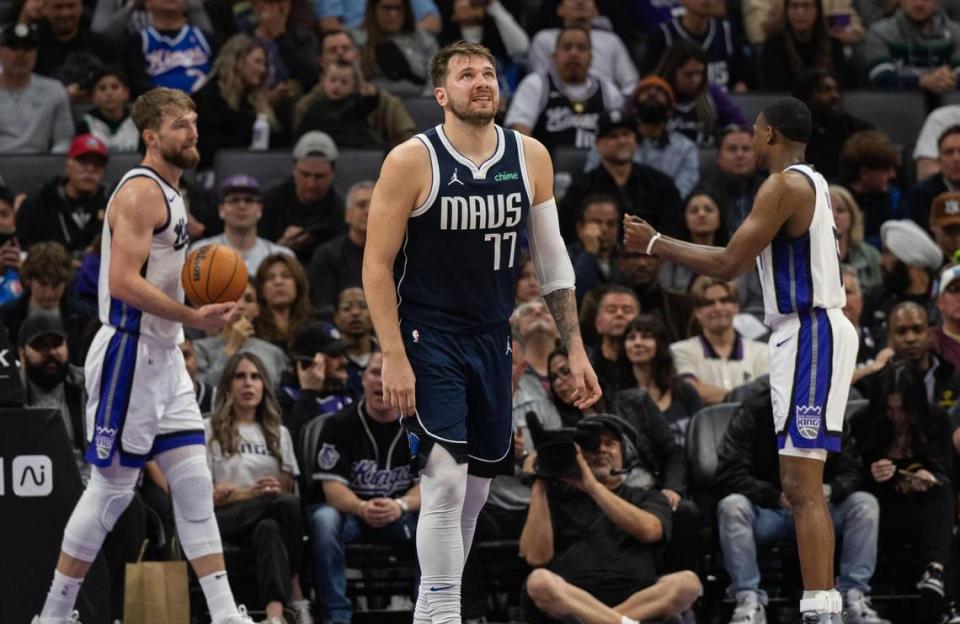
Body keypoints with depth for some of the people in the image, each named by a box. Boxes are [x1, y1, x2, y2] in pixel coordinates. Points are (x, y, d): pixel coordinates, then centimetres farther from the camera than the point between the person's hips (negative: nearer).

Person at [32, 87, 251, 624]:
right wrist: (195, 317, -24)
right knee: (113, 487, -5)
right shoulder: (140, 192, -14)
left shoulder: (169, 193, 17)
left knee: (195, 484, 5)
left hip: (163, 356, 10)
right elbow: (124, 282, -24)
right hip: (130, 354, -10)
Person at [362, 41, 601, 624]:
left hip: (493, 338, 5)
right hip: (429, 338, -5)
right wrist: (394, 358, -16)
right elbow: (377, 264, -9)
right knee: (446, 479, -17)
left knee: (475, 488, 11)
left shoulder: (530, 158, 1)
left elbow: (552, 258, 9)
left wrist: (575, 350, 5)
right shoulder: (412, 161, -12)